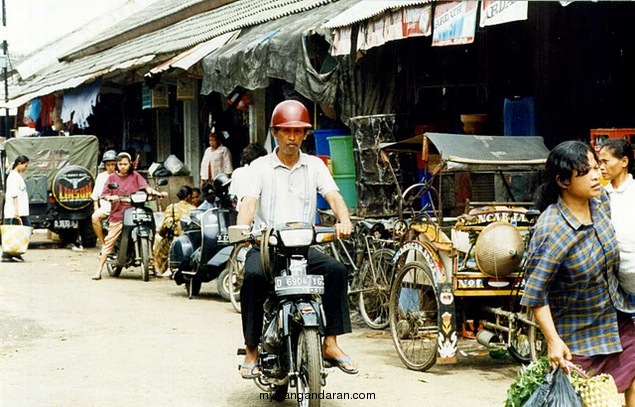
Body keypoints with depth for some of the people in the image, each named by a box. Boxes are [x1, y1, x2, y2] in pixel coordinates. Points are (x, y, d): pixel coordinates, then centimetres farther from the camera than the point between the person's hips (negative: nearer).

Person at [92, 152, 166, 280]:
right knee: (109, 242, -5)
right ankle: (98, 270, -2)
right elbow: (104, 194, 3)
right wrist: (110, 197, -20)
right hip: (117, 214, -1)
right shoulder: (112, 177, 11)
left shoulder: (135, 176, 13)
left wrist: (156, 192, -19)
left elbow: (145, 186, 0)